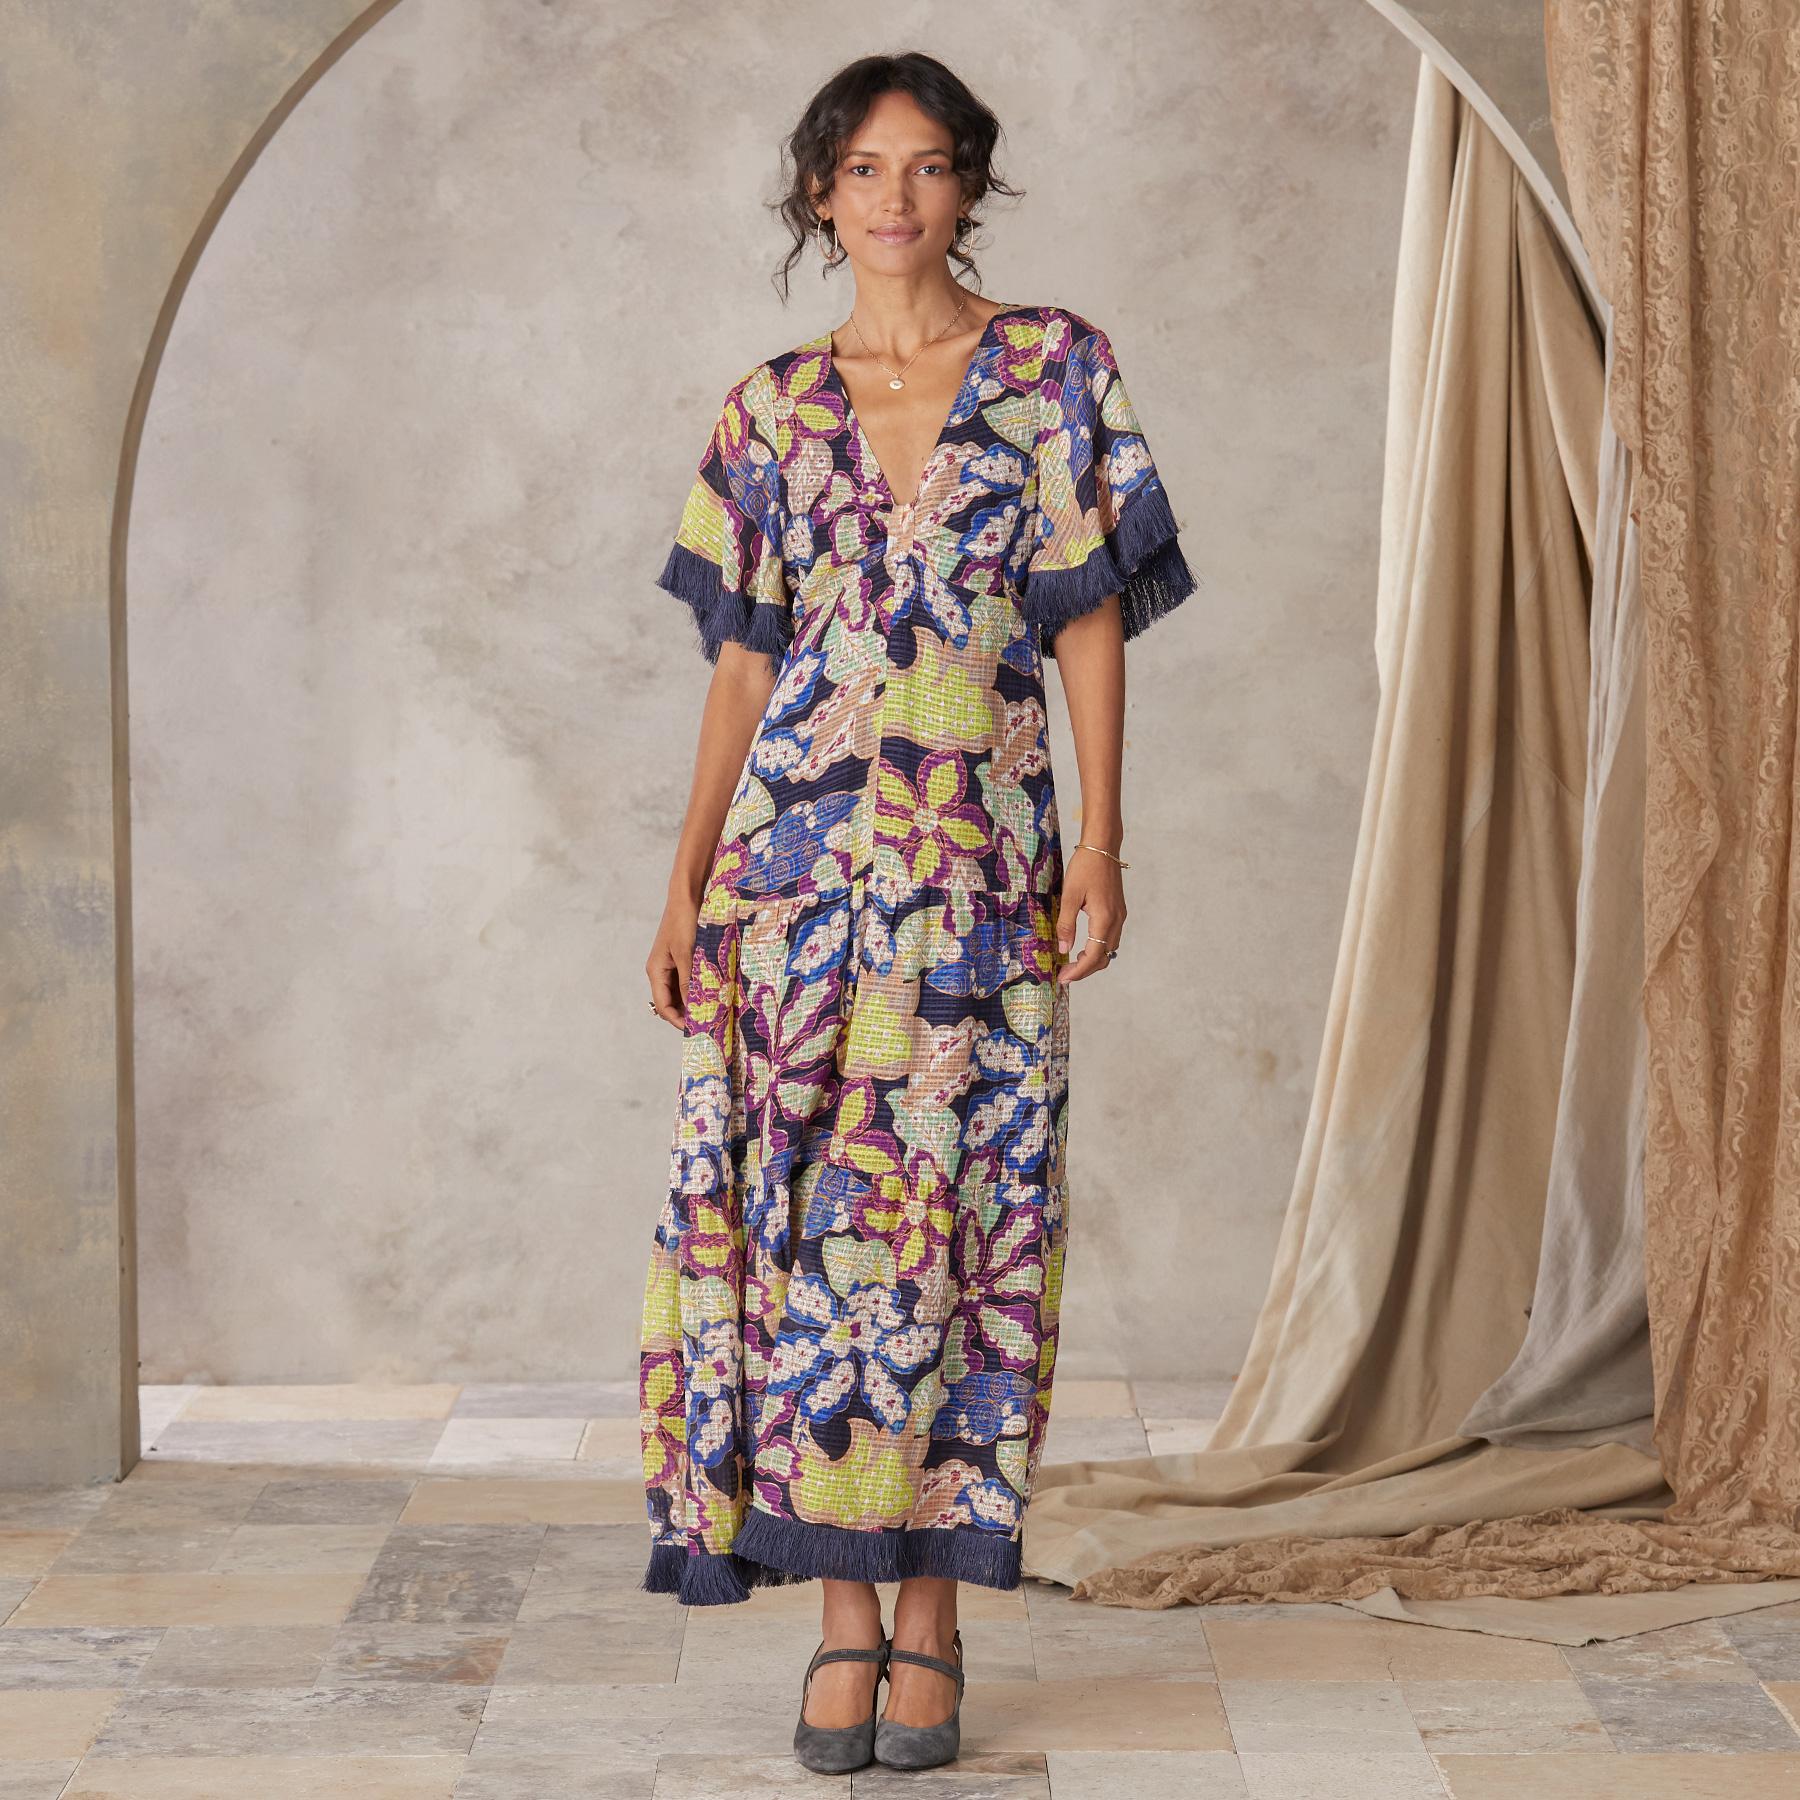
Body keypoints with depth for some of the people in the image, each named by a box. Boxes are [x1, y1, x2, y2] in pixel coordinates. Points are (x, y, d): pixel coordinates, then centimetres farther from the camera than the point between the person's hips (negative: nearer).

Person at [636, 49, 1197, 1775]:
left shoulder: (1053, 368, 5)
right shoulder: (770, 408, 9)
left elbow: (1090, 616, 2)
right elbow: (744, 662, 10)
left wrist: (1101, 839, -5)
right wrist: (685, 882, 4)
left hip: (978, 855, -1)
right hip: (798, 849, 2)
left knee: (949, 1208, -1)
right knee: (805, 1208, -1)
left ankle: (931, 1615, 7)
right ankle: (841, 1617, 7)